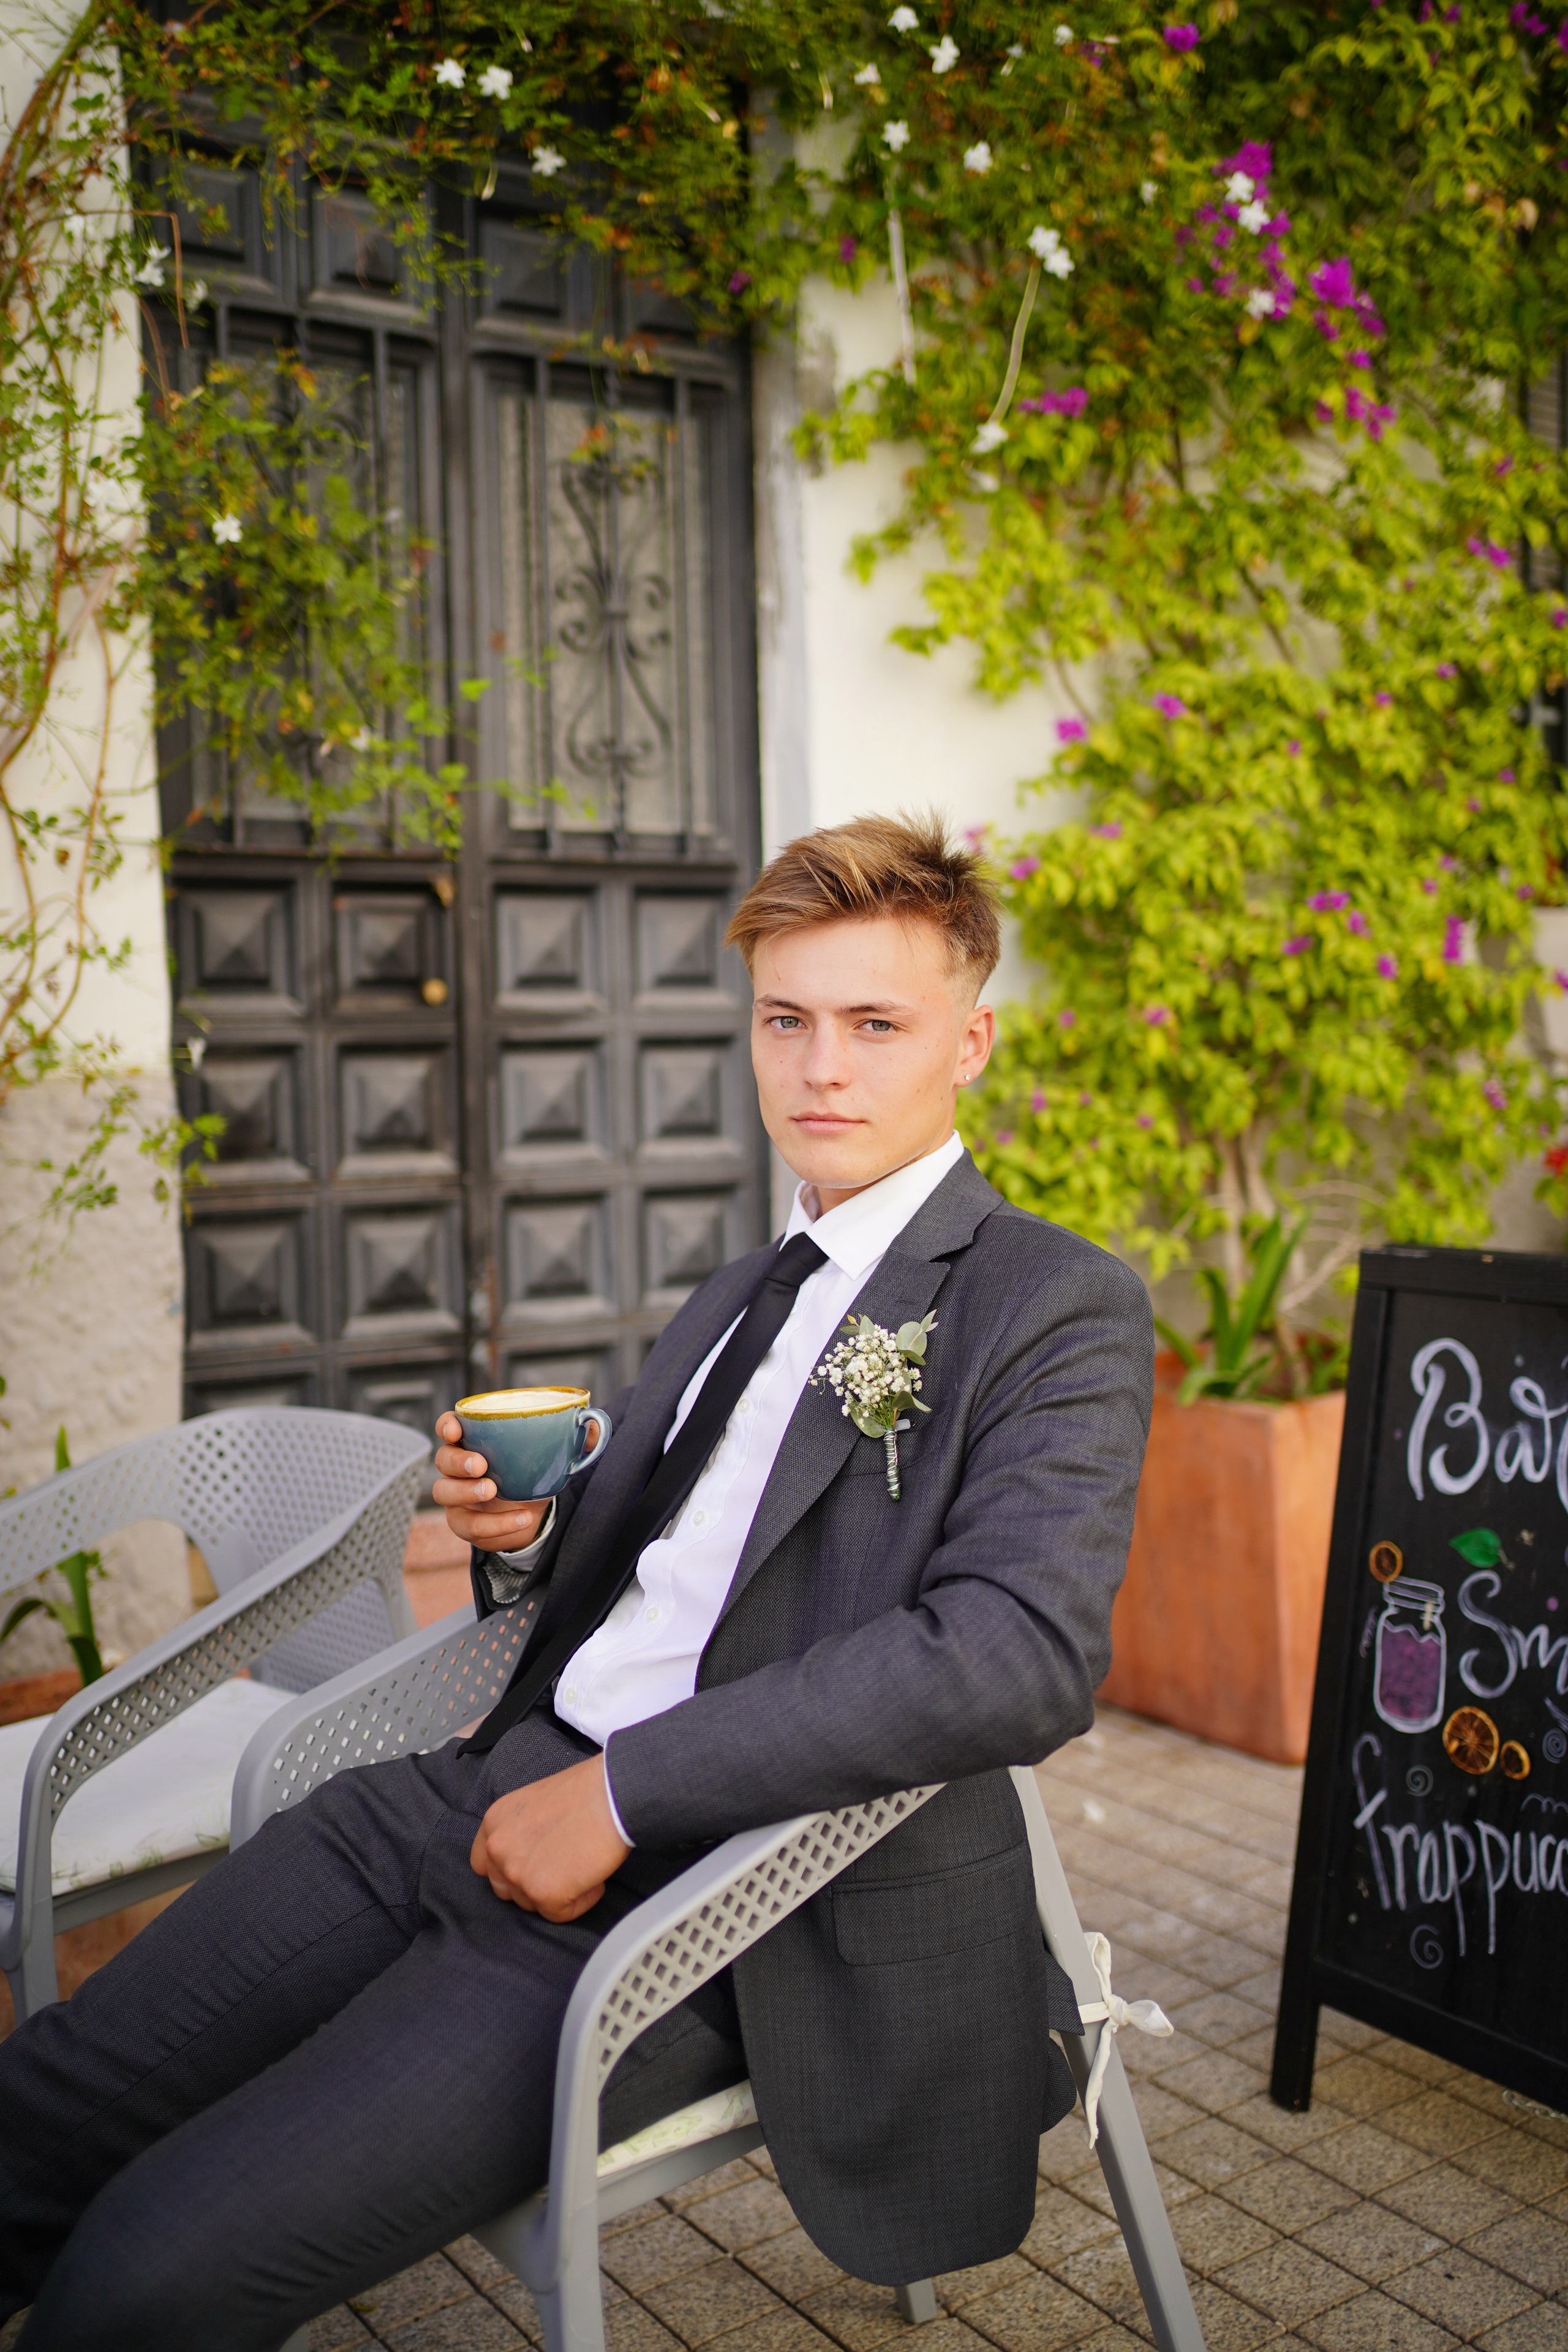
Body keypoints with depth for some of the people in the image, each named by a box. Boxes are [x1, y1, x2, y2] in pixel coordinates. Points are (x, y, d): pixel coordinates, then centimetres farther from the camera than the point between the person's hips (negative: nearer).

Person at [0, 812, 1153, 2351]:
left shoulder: (1064, 1312, -5)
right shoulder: (742, 1296, 21)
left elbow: (1023, 1654, -21)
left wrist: (624, 1790, -21)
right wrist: (524, 1532, 2)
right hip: (488, 1790, 7)